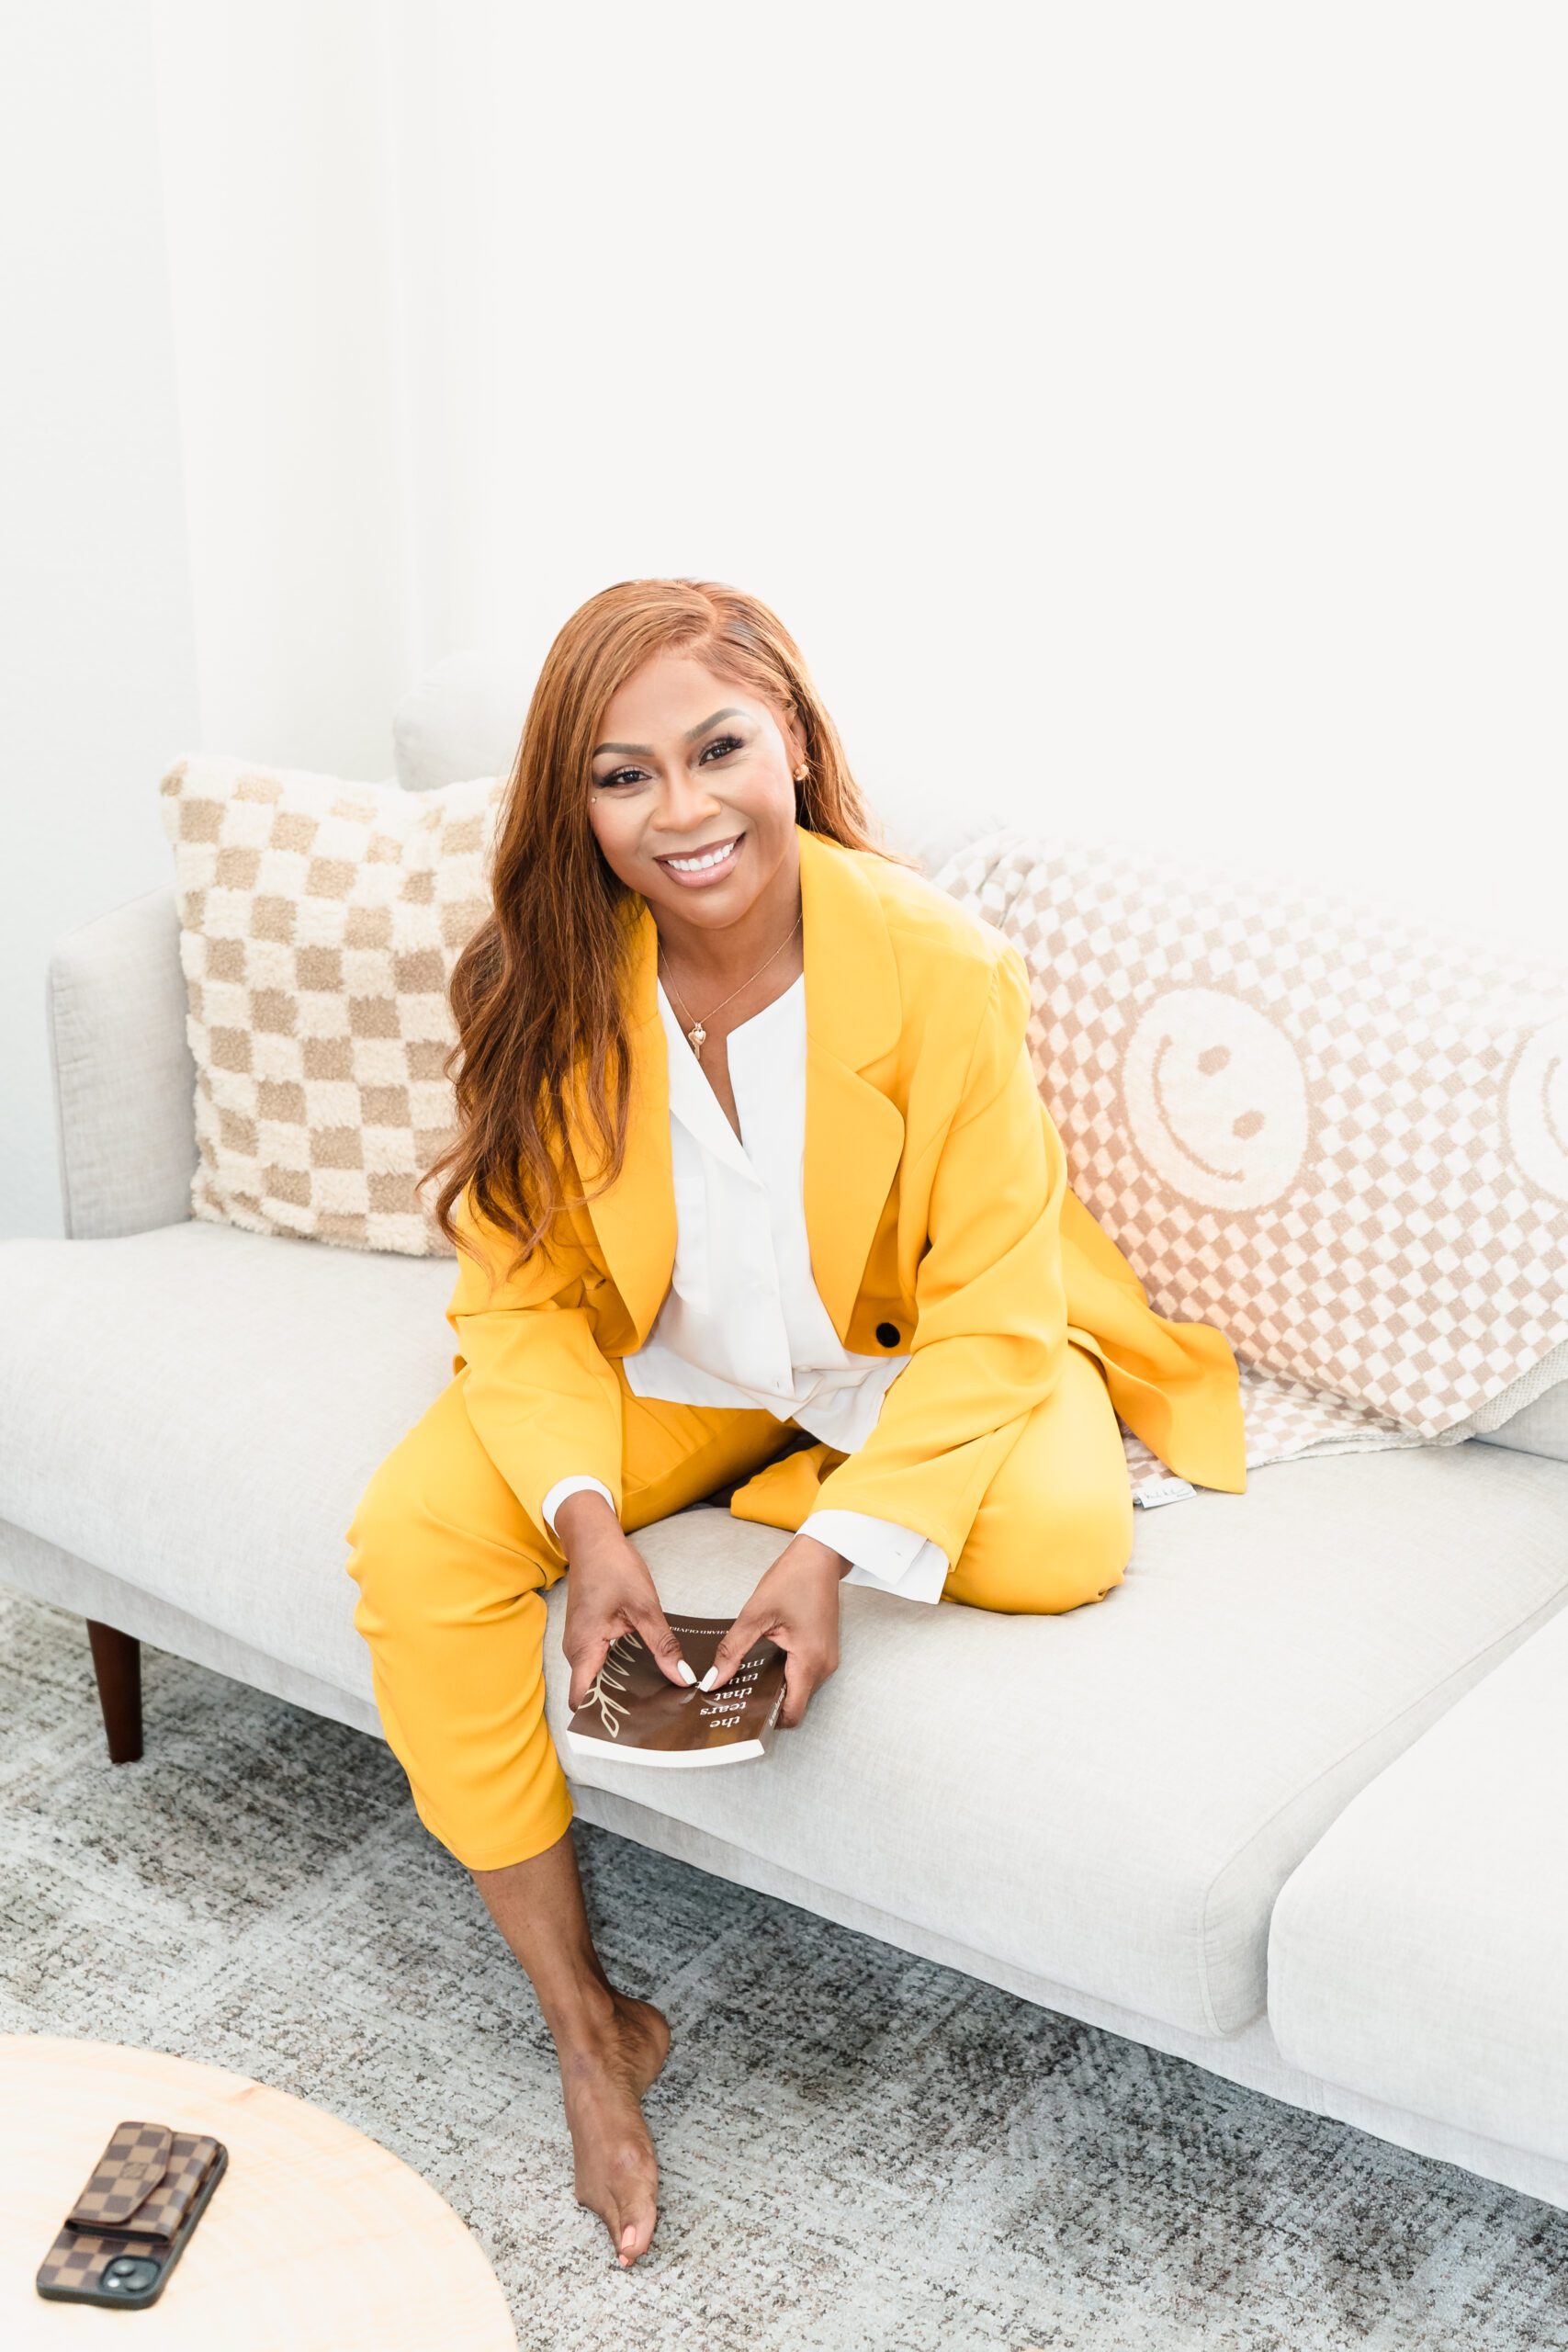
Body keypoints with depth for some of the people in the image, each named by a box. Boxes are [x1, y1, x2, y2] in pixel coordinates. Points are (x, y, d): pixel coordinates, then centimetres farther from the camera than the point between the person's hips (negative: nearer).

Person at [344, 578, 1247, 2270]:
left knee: (1059, 1541, -31)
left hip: (902, 1357, -2)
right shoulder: (542, 984, -17)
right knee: (418, 1541, -22)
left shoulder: (941, 965, -26)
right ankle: (586, 2023, -9)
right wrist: (588, 1518, -28)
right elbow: (521, 1290, -10)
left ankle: (770, 1490, 0)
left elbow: (990, 1308, -21)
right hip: (660, 1367, 2)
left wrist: (834, 1553, -32)